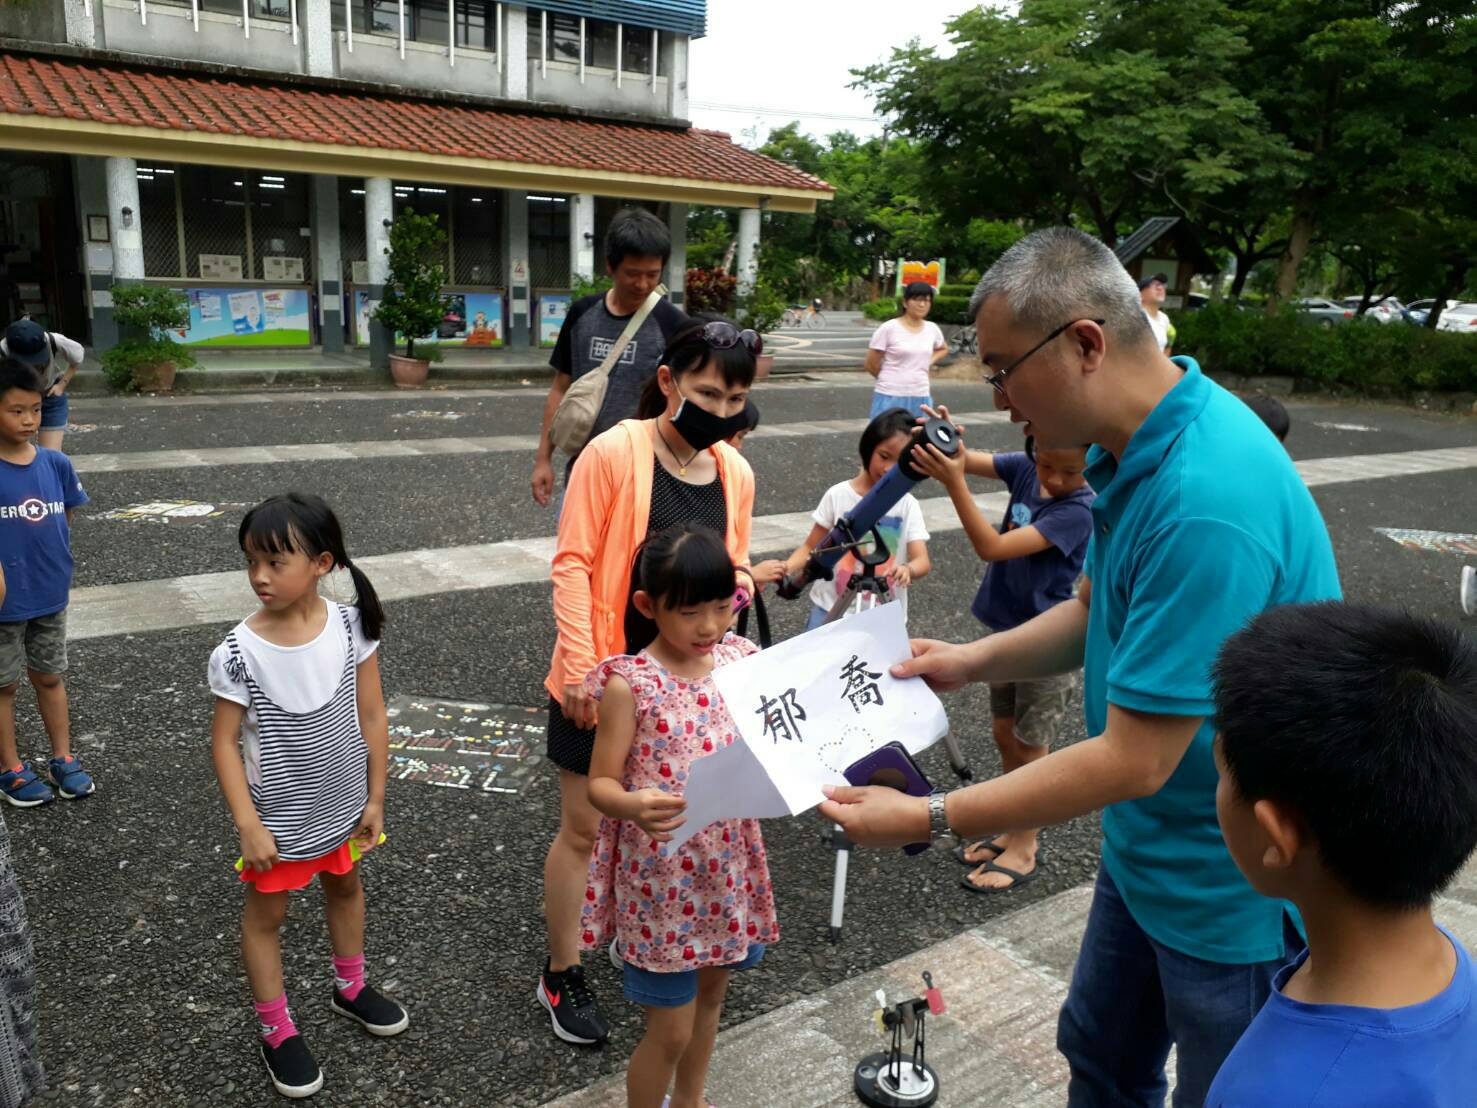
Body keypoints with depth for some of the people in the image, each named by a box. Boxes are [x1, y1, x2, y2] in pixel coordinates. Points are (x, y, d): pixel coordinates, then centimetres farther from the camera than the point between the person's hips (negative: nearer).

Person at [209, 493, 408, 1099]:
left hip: (343, 802, 3)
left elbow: (372, 716, -8)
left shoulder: (351, 626, -17)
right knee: (266, 913, 15)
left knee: (344, 886, 24)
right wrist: (248, 826, -15)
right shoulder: (239, 652, -22)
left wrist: (374, 799, -3)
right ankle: (277, 1030, 36)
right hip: (278, 815, -3)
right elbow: (224, 741, -13)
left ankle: (350, 987, 50)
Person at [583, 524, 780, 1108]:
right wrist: (633, 805, -35)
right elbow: (600, 783, -15)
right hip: (661, 877, -5)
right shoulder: (629, 683, -18)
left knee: (710, 994, 25)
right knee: (670, 1030, 6)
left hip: (728, 865, 5)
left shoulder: (741, 659, -4)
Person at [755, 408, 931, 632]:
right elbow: (812, 547, 2)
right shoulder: (838, 495, -3)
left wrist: (907, 569, -34)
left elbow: (922, 560, -10)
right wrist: (785, 567, -18)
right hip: (829, 610, 0)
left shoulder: (907, 505, -3)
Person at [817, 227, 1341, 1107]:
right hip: (1146, 849, 8)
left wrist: (928, 821, -24)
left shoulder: (1206, 500, -35)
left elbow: (1134, 762, -30)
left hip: (1238, 891, -8)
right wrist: (971, 661, -1)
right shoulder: (1130, 446, -3)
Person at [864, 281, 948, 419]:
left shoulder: (932, 329, 6)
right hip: (891, 397, -5)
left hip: (921, 398, 5)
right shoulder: (888, 329, -9)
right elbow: (872, 365, -3)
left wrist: (928, 363, 9)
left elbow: (943, 349, 28)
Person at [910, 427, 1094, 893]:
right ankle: (1010, 830, 32)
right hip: (1006, 630, 7)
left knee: (1029, 745, 4)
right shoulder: (1026, 469, -4)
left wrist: (953, 484, -37)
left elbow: (993, 547, -30)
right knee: (1005, 736, 16)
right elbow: (968, 460, -8)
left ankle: (1023, 851, 19)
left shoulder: (1078, 511, -24)